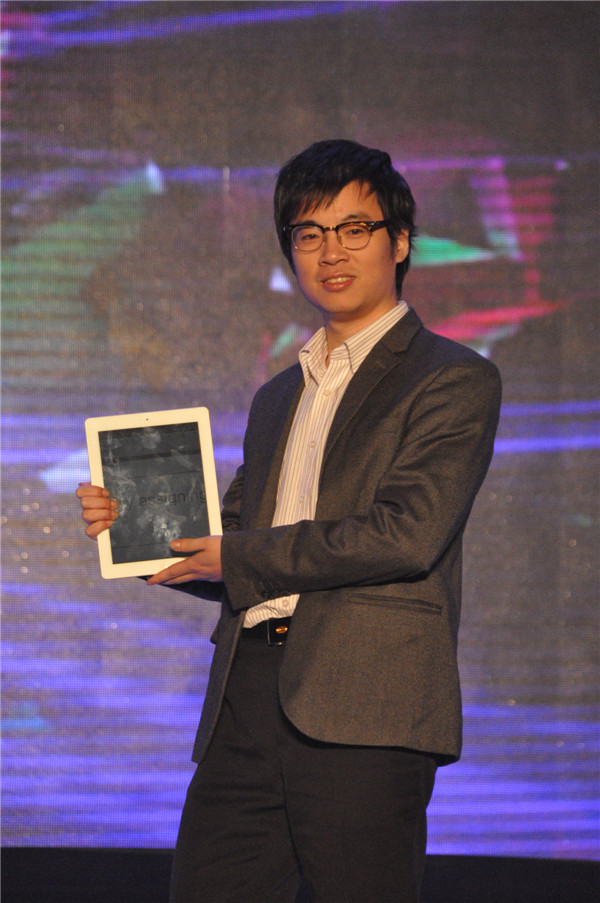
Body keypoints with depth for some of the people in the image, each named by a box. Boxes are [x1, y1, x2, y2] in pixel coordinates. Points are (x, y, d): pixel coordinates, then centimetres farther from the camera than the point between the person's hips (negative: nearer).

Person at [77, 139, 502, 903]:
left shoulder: (455, 380, 4)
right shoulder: (278, 398, 26)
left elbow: (408, 534, -10)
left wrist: (240, 557, -4)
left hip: (364, 711, -6)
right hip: (244, 707, 6)